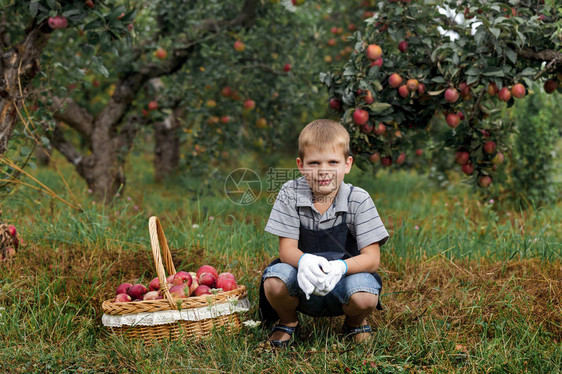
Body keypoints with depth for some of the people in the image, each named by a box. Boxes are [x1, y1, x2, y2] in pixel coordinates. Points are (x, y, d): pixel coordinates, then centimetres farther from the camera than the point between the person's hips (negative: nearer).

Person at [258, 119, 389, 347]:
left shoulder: (359, 200, -11)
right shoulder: (290, 194, -7)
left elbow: (372, 259, -14)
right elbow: (287, 250, -10)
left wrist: (340, 267, -36)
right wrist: (304, 261, -36)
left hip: (345, 278, -1)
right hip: (304, 288, 1)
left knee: (364, 298, -33)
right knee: (274, 283, -30)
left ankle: (355, 322, 8)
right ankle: (288, 321, 7)